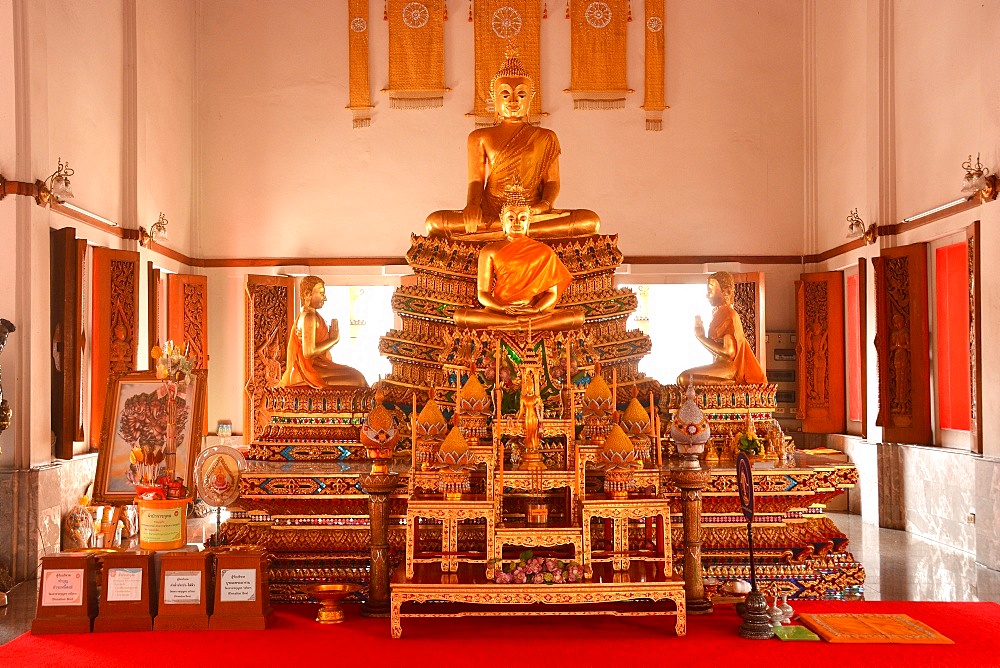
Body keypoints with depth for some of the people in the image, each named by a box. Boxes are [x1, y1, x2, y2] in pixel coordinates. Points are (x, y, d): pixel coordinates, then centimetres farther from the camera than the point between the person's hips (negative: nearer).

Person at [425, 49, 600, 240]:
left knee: (591, 220, -28)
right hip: (491, 213, 0)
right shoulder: (480, 138, 15)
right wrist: (472, 204, -18)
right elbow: (476, 180, 6)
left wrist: (545, 205, -17)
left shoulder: (546, 138, 16)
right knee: (434, 222, -28)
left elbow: (552, 181, 7)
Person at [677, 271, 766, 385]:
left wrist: (701, 337, -15)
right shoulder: (718, 313, 15)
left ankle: (730, 383, -19)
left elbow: (729, 352, -20)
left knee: (684, 378, -24)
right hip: (722, 364, 10)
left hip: (729, 366, -10)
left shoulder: (729, 315, -13)